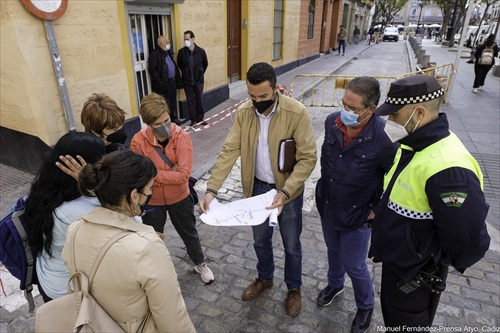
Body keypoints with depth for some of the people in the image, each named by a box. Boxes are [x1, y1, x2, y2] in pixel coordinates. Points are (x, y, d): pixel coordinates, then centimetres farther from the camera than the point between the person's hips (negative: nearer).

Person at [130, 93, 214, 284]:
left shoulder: (181, 136, -22)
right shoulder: (138, 142, -22)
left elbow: (184, 174, -28)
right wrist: (170, 173, -23)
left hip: (179, 198, 0)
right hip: (151, 201, 0)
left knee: (189, 234, 22)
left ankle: (200, 264, 50)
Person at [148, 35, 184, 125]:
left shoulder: (169, 52, 15)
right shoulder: (155, 54, -12)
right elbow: (152, 70, -17)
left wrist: (178, 79, 14)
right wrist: (159, 81, -23)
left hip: (172, 81, 8)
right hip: (164, 83, -8)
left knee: (173, 101, 16)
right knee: (166, 103, -2)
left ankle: (174, 118, 29)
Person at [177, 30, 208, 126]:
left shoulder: (201, 51, -9)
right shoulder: (181, 51, -7)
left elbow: (205, 64, 6)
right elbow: (179, 64, 9)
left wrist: (200, 73, 11)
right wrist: (186, 73, 12)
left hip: (198, 80, -1)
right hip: (187, 81, 1)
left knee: (199, 100, 10)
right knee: (190, 101, 7)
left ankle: (200, 119, 24)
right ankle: (193, 120, 17)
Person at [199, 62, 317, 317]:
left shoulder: (297, 113, -22)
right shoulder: (244, 112, -10)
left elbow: (308, 158, -20)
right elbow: (229, 151, -11)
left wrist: (285, 192, -30)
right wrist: (211, 189, -21)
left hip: (288, 190, -3)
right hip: (257, 187, 4)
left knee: (291, 245, 16)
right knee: (260, 240, 23)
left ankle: (294, 288, 43)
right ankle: (265, 278, 51)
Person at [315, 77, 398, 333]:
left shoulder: (384, 137, -29)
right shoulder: (332, 122, -13)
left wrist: (377, 209, -9)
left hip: (356, 214, -5)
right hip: (327, 205, 5)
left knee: (353, 265, 12)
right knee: (333, 250, 27)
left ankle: (366, 306, 43)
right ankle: (335, 285, 57)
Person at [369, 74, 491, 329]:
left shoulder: (447, 167, -35)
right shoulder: (413, 144, -3)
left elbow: (470, 241, -29)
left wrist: (436, 263, -12)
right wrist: (381, 213, 9)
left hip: (414, 279, -8)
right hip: (393, 261, 8)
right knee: (391, 319, 30)